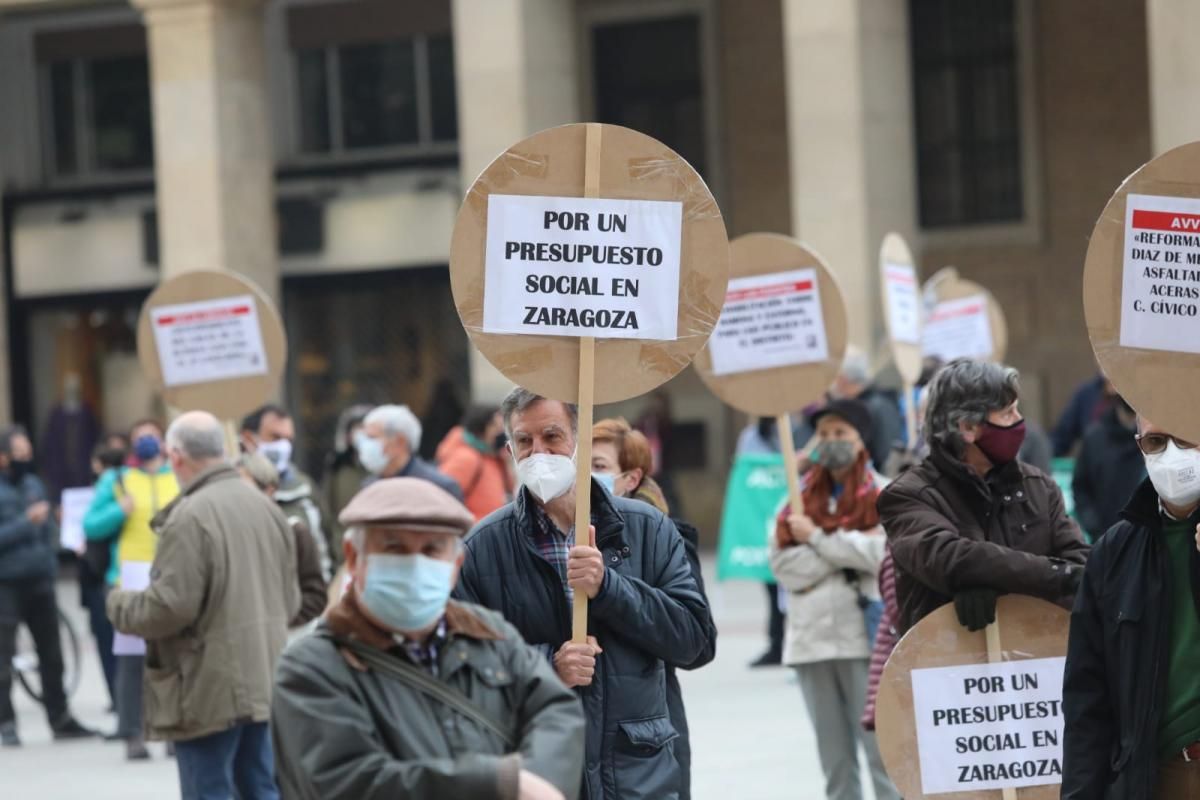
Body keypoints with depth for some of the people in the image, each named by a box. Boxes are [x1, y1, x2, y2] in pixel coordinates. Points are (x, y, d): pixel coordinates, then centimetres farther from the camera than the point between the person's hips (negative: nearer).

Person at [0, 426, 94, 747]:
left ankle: (60, 719, 18)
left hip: (39, 579, 6)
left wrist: (49, 561, 10)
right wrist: (26, 522, -21)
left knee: (51, 654, 10)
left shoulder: (33, 484, 11)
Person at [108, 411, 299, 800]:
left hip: (209, 691, -8)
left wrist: (119, 606, -1)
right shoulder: (266, 507, 8)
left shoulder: (190, 516, -18)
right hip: (265, 680, 8)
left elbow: (171, 607, -19)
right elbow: (290, 599, 14)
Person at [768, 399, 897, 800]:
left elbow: (880, 551, -14)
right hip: (811, 636, 4)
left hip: (865, 634, -4)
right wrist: (847, 548, -9)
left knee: (881, 745, -7)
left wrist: (817, 537, -8)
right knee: (834, 755, 8)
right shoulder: (800, 499, 13)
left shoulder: (883, 495, 3)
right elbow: (783, 566, 0)